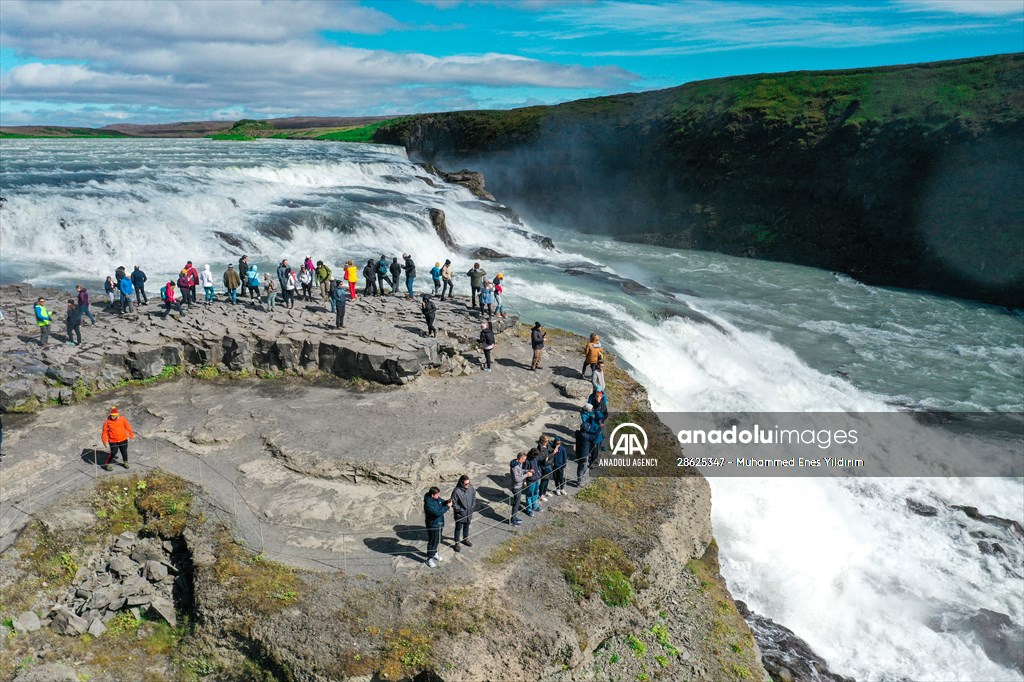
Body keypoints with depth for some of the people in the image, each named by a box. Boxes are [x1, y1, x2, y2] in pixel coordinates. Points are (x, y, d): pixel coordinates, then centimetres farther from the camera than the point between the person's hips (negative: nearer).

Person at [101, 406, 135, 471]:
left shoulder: (122, 419, -5)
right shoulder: (107, 422, -10)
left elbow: (128, 427, 6)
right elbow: (104, 431, -4)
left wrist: (131, 435, 10)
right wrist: (104, 441, -7)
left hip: (123, 439, 2)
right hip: (113, 441, -2)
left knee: (124, 451, 14)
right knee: (113, 453, -4)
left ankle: (125, 462, 37)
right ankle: (107, 464, 16)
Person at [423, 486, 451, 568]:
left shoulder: (437, 498, -6)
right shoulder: (428, 503, -32)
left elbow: (441, 503, 11)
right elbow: (438, 512, -36)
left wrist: (447, 502, -11)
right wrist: (447, 507, -29)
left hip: (439, 523, 9)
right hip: (433, 526, -8)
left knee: (437, 540, 25)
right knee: (432, 542, 7)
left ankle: (434, 553, 46)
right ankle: (429, 559, 23)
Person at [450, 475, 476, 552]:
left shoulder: (471, 487, -13)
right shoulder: (456, 491, -29)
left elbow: (474, 496, 5)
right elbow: (453, 503, -18)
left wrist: (473, 506, 2)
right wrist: (460, 510, -16)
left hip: (469, 513, 5)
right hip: (460, 514, -5)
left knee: (466, 527, 26)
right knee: (458, 528, 14)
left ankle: (465, 539, 48)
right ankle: (457, 543, 31)